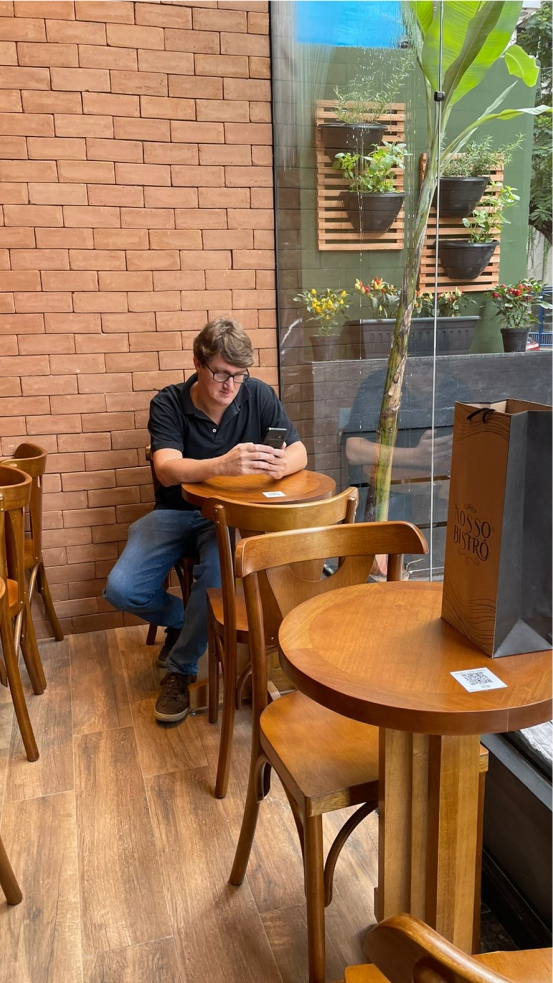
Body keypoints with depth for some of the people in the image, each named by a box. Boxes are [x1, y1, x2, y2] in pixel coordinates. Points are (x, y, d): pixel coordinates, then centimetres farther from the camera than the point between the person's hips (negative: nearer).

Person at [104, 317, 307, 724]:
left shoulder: (258, 395, -9)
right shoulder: (169, 404, -13)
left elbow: (299, 451, -9)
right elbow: (167, 470, -29)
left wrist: (281, 465, -36)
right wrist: (223, 465, -49)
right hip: (176, 512, 1)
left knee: (219, 571, -33)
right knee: (122, 589, -19)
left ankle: (181, 668, -7)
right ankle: (185, 620, 15)